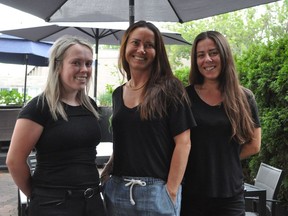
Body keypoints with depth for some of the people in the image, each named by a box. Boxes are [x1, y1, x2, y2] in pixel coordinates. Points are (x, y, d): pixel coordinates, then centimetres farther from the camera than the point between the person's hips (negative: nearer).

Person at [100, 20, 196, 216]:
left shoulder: (169, 89, -5)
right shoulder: (118, 94, 10)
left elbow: (183, 142, -9)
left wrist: (171, 191, -14)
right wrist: (105, 173, 4)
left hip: (156, 190, -5)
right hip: (117, 189, 5)